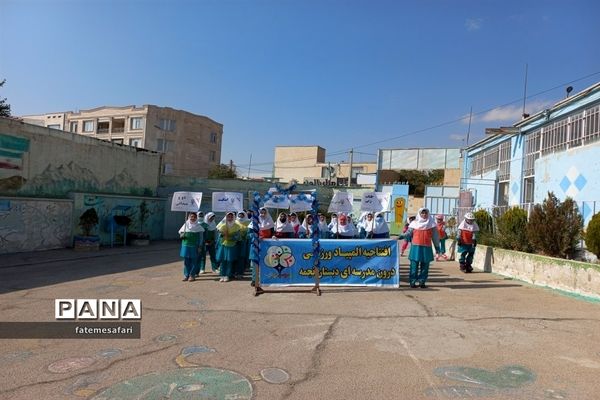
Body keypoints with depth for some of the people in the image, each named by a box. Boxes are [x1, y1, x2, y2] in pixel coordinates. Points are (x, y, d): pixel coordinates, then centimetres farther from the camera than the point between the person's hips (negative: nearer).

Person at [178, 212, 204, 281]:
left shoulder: (198, 226, 1)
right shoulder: (185, 225, 7)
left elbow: (201, 237, 3)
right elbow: (180, 233, 16)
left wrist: (200, 246, -3)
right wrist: (181, 235, -7)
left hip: (194, 246, -2)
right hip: (186, 245, 2)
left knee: (194, 261, 0)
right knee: (186, 261, 6)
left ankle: (192, 275, 7)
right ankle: (186, 275, 14)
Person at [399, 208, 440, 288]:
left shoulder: (431, 224, 7)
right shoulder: (414, 223, 6)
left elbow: (435, 236, 8)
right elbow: (408, 233, 4)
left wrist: (437, 246, 7)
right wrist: (402, 236, -14)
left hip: (426, 248, 1)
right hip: (416, 247, -1)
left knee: (424, 266, 3)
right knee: (414, 265, -3)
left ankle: (422, 282, 11)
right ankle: (412, 282, 2)